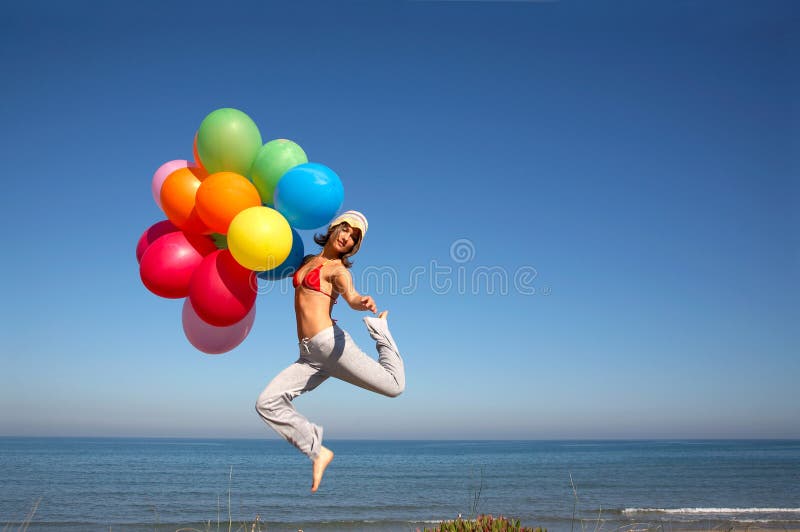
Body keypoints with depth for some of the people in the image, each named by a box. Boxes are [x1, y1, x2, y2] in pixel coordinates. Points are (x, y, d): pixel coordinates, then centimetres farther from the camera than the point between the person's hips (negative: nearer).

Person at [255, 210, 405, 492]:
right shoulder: (307, 260, 18)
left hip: (331, 342, -5)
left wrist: (365, 302, -42)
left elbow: (352, 297, -20)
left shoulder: (338, 268, 2)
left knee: (394, 386, -12)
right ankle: (318, 451, 1)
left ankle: (379, 328, 17)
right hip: (309, 356, 5)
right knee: (266, 403, -9)